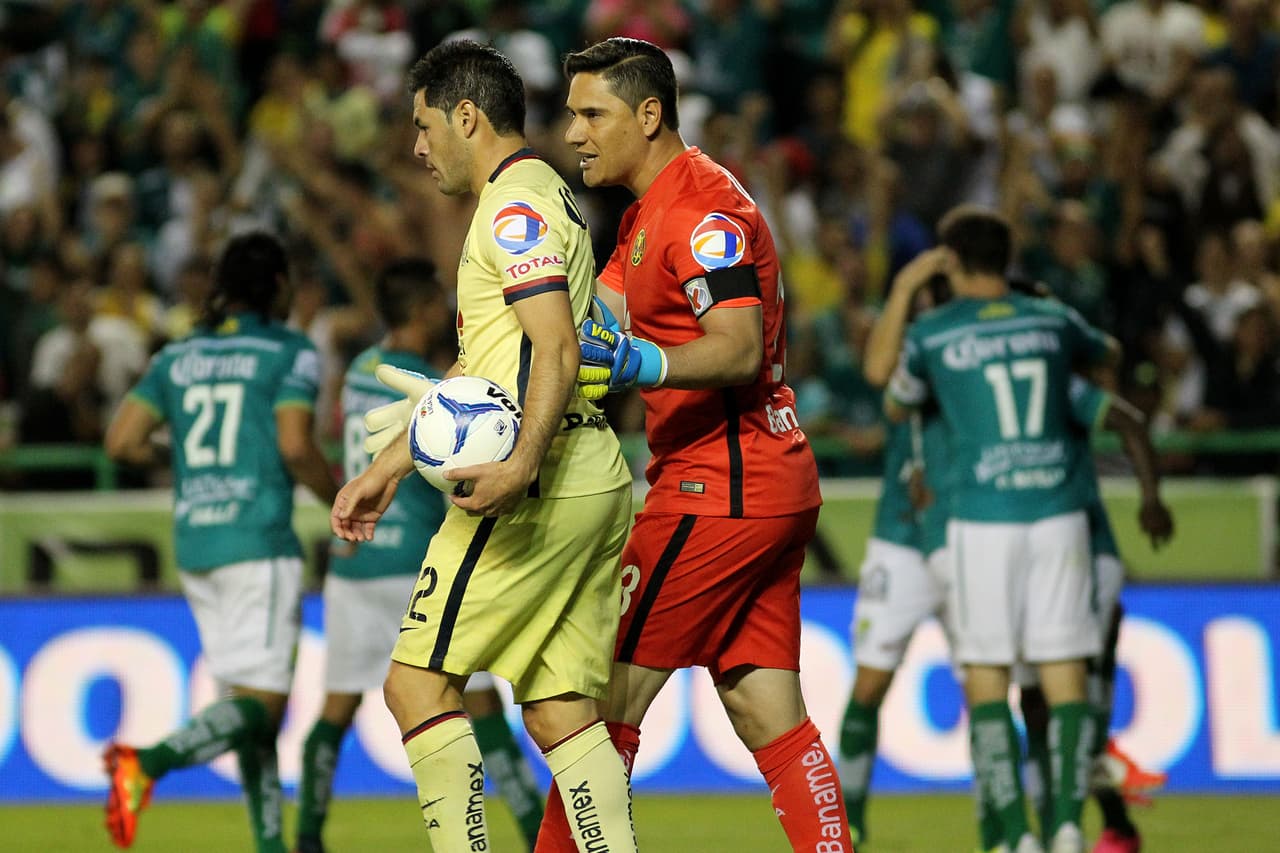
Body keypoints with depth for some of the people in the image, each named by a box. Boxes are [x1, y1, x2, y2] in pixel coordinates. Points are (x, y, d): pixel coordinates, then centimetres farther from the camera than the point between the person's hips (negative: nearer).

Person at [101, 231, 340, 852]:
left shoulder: (178, 357, 13)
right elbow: (295, 447, -13)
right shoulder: (288, 352, -2)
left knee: (250, 698, 13)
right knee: (261, 700, -10)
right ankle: (147, 762, -33)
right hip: (258, 541, -7)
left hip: (193, 544, 7)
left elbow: (122, 441, 8)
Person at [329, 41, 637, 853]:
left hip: (542, 487, -10)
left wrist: (523, 463, -34)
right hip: (598, 481, 10)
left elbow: (557, 352, -21)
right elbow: (484, 371, 29)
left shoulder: (515, 204, -9)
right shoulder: (547, 196, 23)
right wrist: (389, 467, 30)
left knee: (418, 682, -5)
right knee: (562, 709, 6)